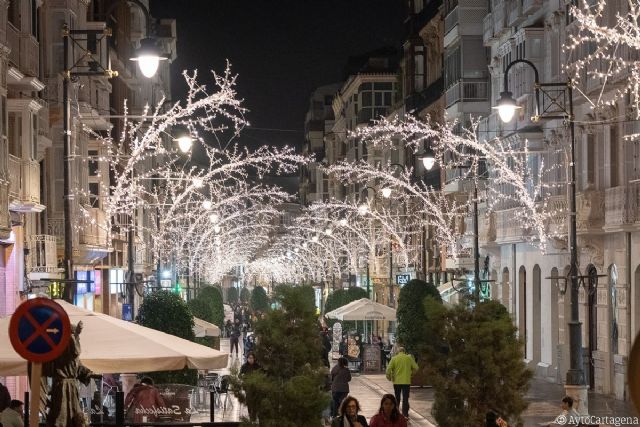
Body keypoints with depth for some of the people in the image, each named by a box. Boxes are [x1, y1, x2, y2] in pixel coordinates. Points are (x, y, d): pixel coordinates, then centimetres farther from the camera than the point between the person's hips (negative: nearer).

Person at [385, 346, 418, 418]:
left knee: (397, 398, 15)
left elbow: (388, 369, -11)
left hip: (397, 381, 0)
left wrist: (389, 377, 6)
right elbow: (416, 368, 3)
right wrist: (411, 373, 20)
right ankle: (405, 414, -2)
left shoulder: (394, 358, -4)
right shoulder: (409, 358, -1)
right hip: (406, 381, 0)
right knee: (405, 398, 3)